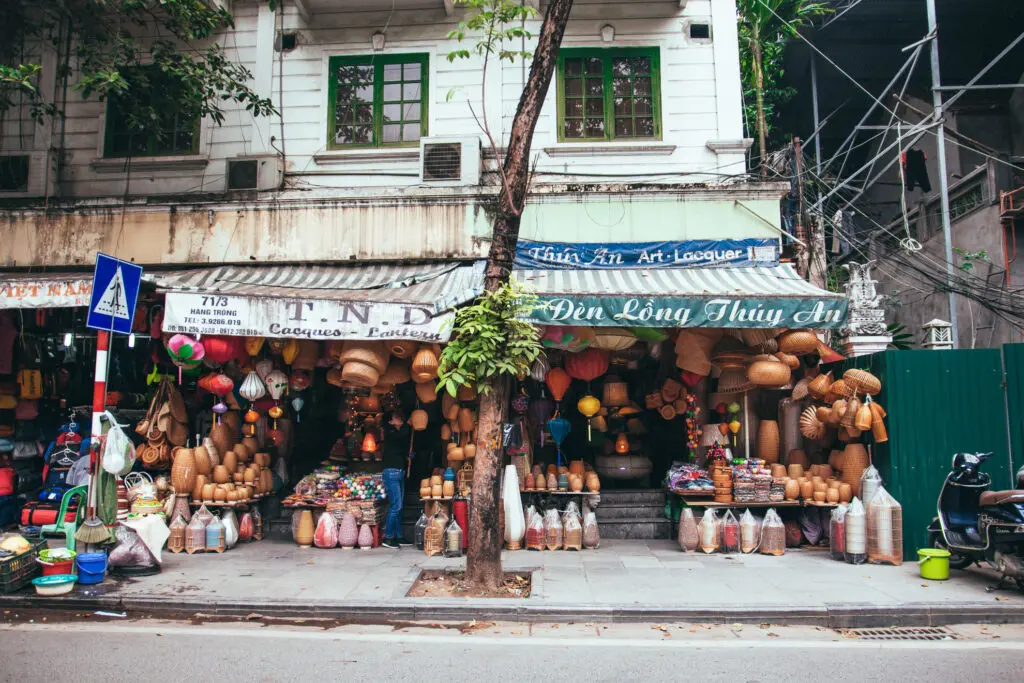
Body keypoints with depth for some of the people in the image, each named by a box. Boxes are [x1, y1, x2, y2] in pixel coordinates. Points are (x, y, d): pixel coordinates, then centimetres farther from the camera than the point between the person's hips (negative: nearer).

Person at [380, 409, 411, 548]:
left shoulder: (398, 433, 16)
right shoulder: (390, 433, -7)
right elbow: (403, 434, -22)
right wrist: (408, 424, -8)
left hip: (400, 472, 8)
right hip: (392, 472, -8)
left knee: (398, 507, 10)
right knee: (395, 506, -9)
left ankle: (398, 537, 14)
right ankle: (387, 538, -4)